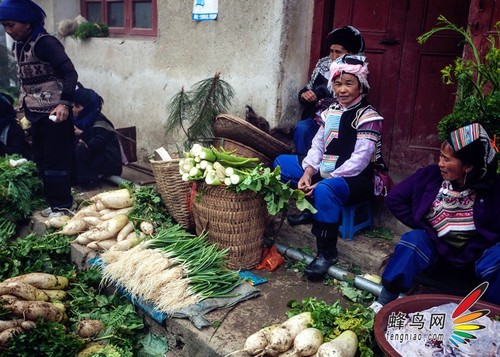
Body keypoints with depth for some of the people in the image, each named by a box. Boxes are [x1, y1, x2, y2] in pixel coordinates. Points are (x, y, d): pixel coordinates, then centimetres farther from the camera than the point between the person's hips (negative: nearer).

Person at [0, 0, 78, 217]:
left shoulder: (44, 43, -15)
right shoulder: (18, 46, 11)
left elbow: (70, 73, -21)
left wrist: (65, 103, -31)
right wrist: (24, 106, 21)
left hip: (54, 112, -9)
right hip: (35, 113, 9)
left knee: (56, 159, -3)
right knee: (40, 159, 14)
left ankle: (63, 205, 8)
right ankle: (54, 202, 25)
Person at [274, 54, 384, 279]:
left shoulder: (368, 117, -12)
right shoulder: (331, 112, 10)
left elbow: (358, 161, -20)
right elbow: (317, 146, 6)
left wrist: (323, 180, -25)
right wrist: (308, 172, -14)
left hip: (356, 180, -8)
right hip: (326, 172, 8)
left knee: (324, 190, -40)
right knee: (281, 162, 6)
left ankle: (327, 253, -22)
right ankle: (311, 207, 5)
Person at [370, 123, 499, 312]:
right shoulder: (430, 175, -6)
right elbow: (394, 199, -1)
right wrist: (421, 227, -5)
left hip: (475, 253, 0)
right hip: (434, 246, 1)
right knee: (414, 240, -31)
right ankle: (384, 303, -28)